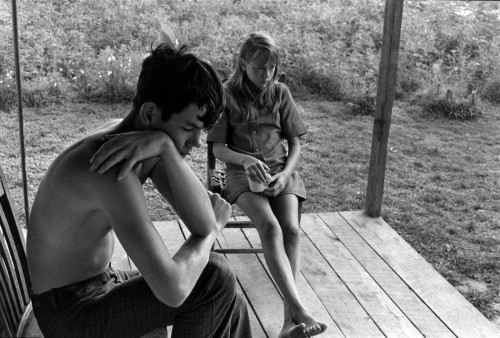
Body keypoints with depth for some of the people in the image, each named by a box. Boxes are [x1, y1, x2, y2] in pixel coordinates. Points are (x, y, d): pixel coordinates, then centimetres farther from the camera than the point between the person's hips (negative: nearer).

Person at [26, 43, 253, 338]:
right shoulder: (114, 171, -32)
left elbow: (203, 222, -14)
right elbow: (172, 288, -36)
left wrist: (166, 146, -27)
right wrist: (213, 227, -17)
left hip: (102, 285, 8)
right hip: (70, 314, -8)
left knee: (228, 303, 5)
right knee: (215, 279, -19)